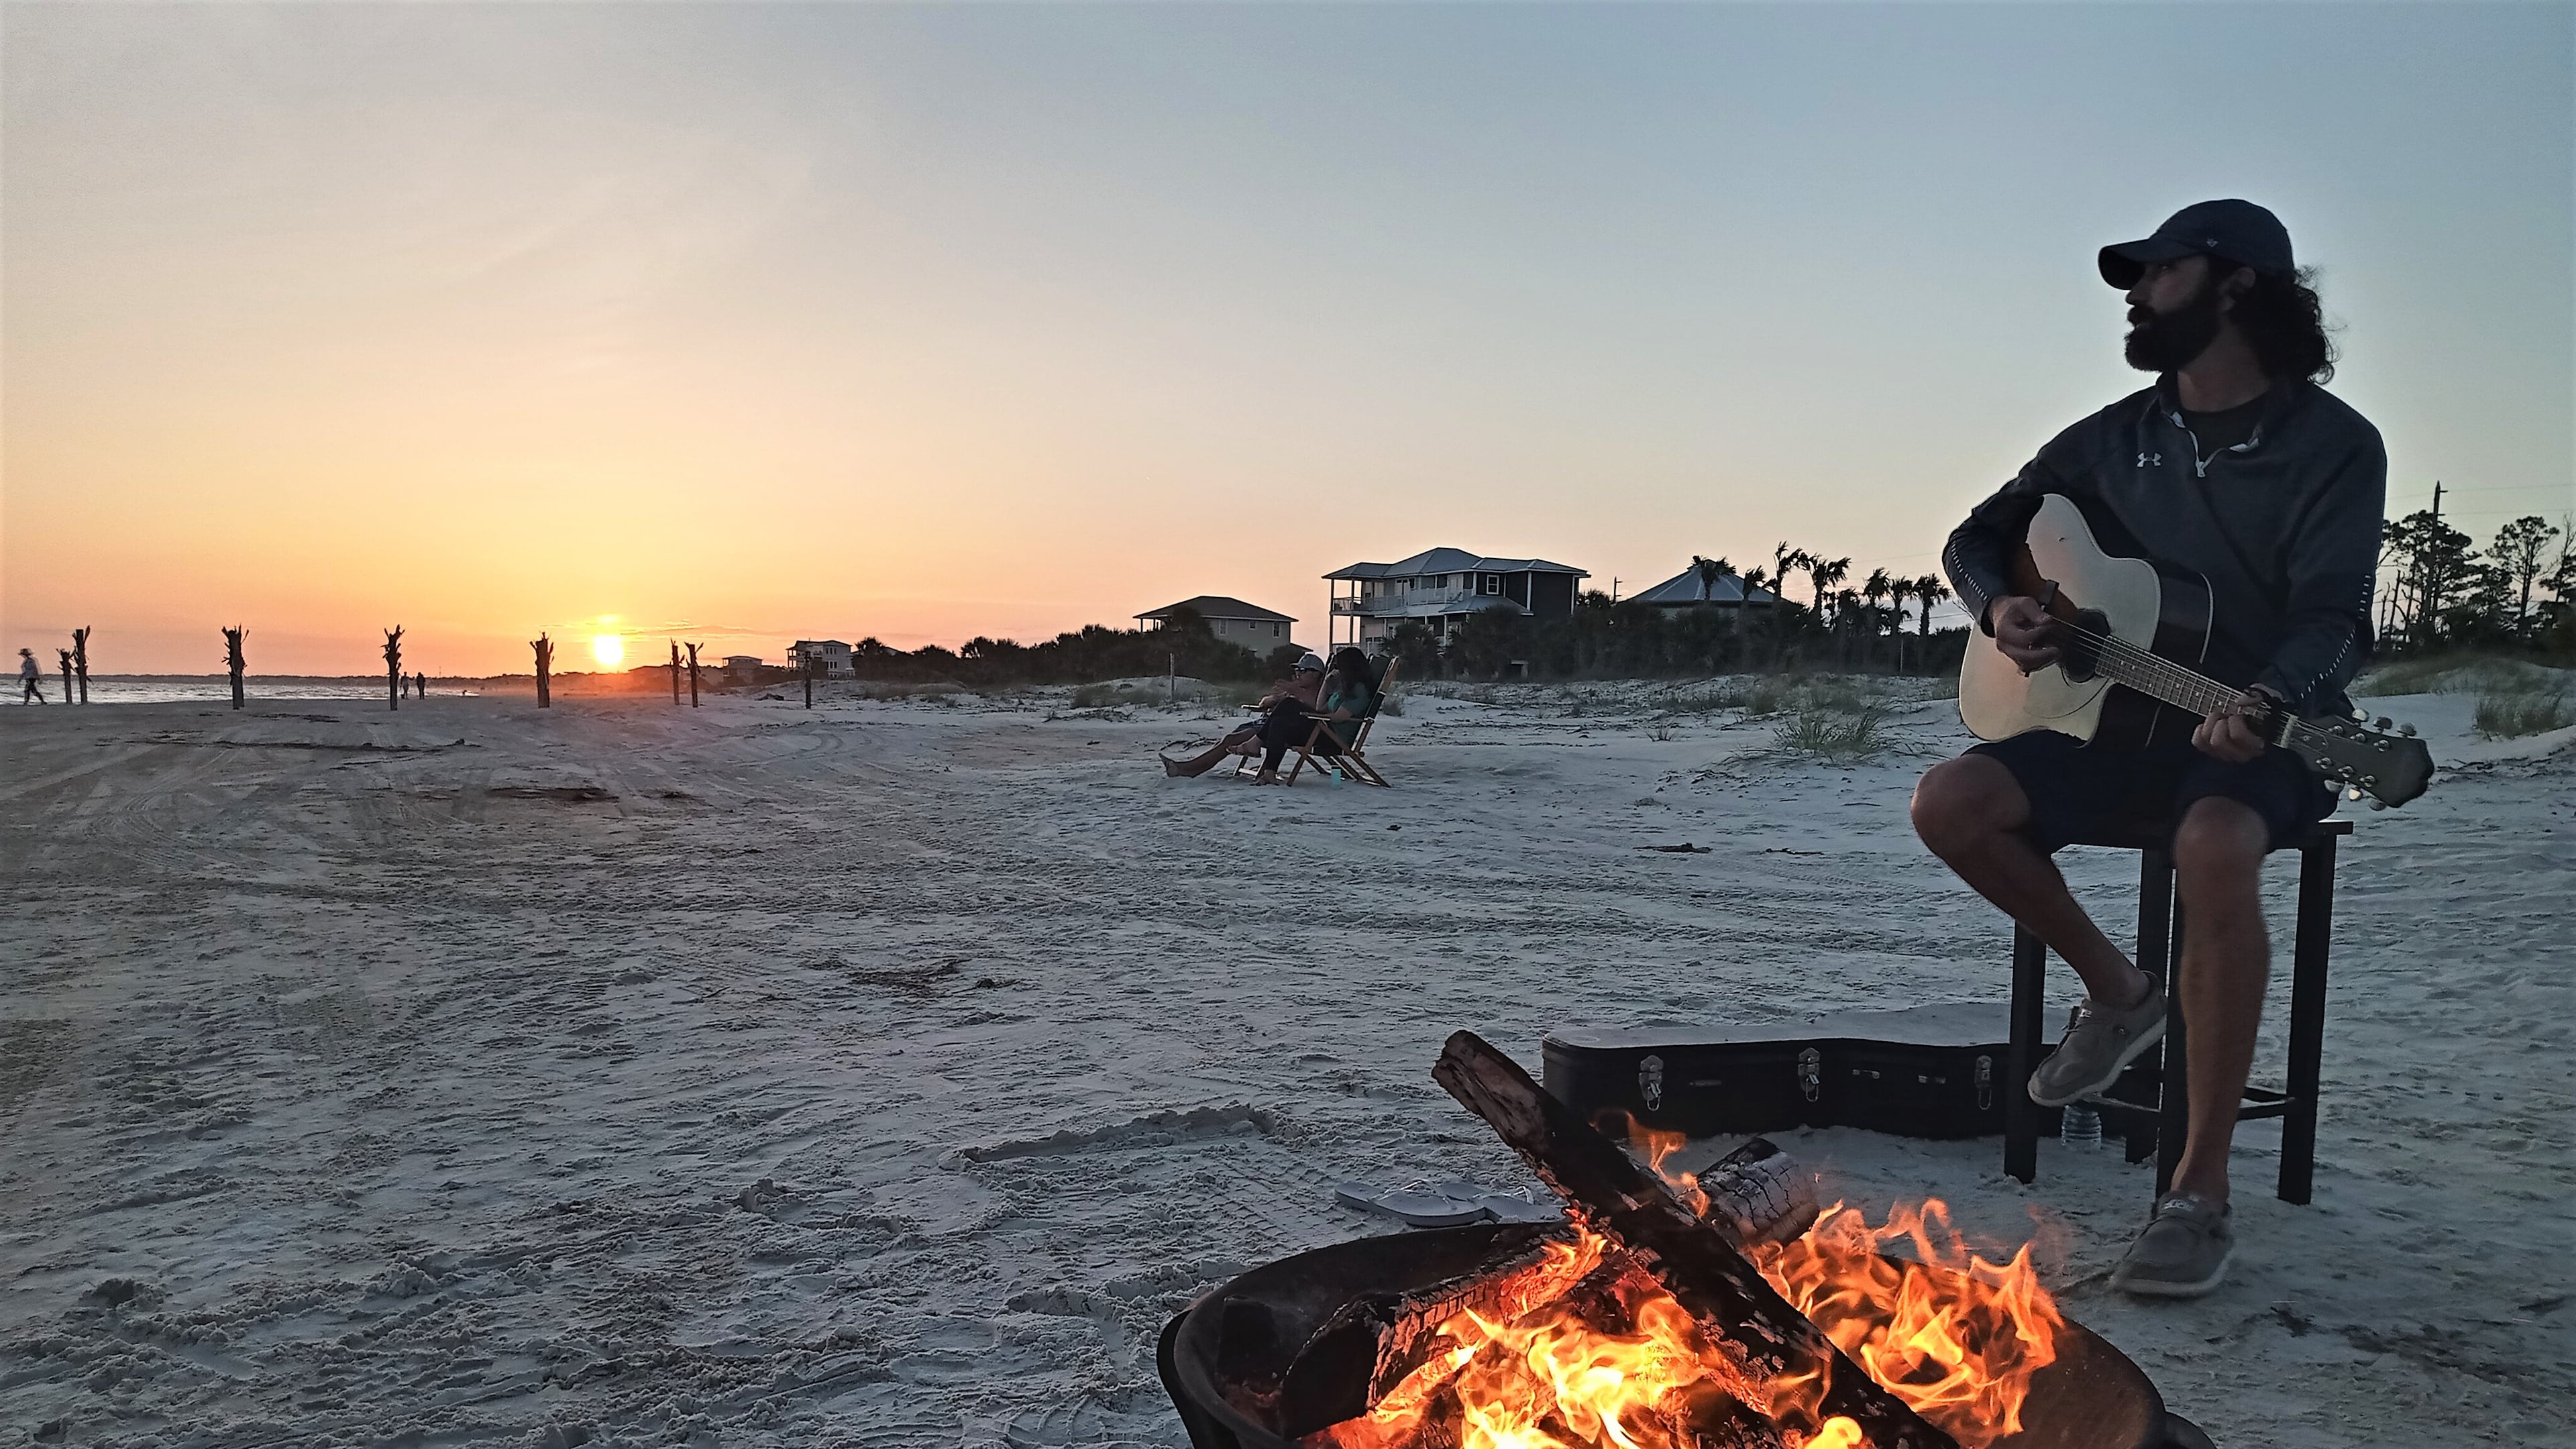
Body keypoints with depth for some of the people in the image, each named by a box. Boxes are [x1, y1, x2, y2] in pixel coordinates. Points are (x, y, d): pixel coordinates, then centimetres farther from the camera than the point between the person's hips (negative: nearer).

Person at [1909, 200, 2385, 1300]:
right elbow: (1978, 537, 15)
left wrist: (2268, 704, -40)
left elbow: (2331, 616, -17)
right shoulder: (2114, 439, 9)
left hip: (2263, 732, -5)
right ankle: (2117, 992, 4)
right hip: (2122, 718, 5)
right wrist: (1997, 608, -9)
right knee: (1948, 804, -21)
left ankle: (2200, 1196, -30)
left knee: (2212, 848, -40)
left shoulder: (2332, 444, -5)